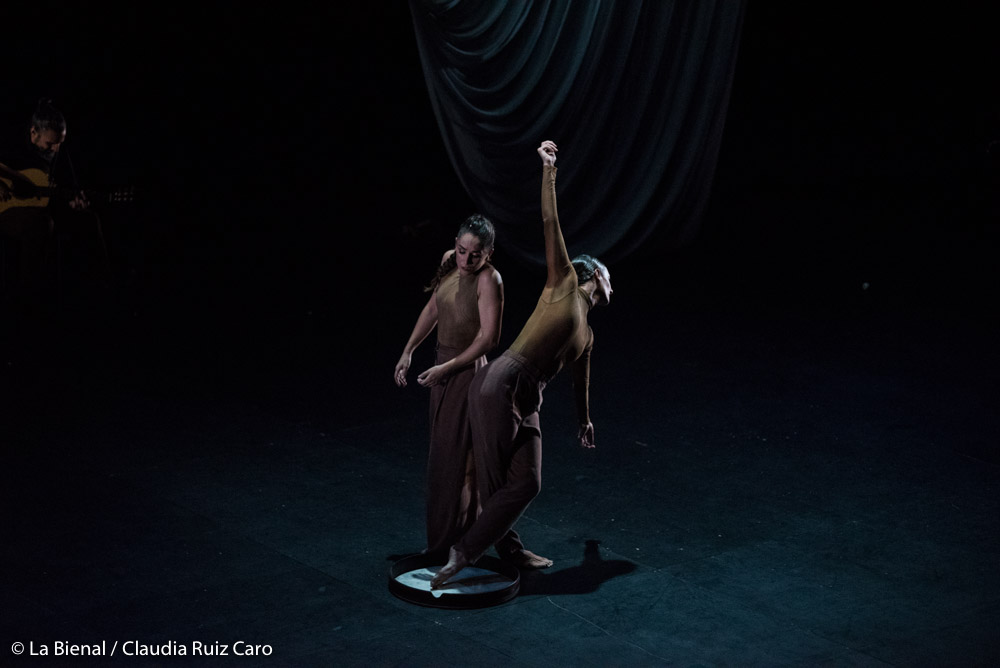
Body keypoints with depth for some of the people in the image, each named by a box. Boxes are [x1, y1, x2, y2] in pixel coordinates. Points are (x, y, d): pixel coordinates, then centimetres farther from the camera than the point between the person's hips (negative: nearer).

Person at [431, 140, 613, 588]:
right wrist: (548, 171, -1)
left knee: (524, 485, -4)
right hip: (502, 384, -7)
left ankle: (464, 553, 1)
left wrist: (584, 421, 56)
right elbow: (550, 223, 5)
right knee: (494, 480, -8)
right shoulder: (565, 281, 11)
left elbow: (579, 380, 44)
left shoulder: (587, 337, 28)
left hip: (527, 403, 7)